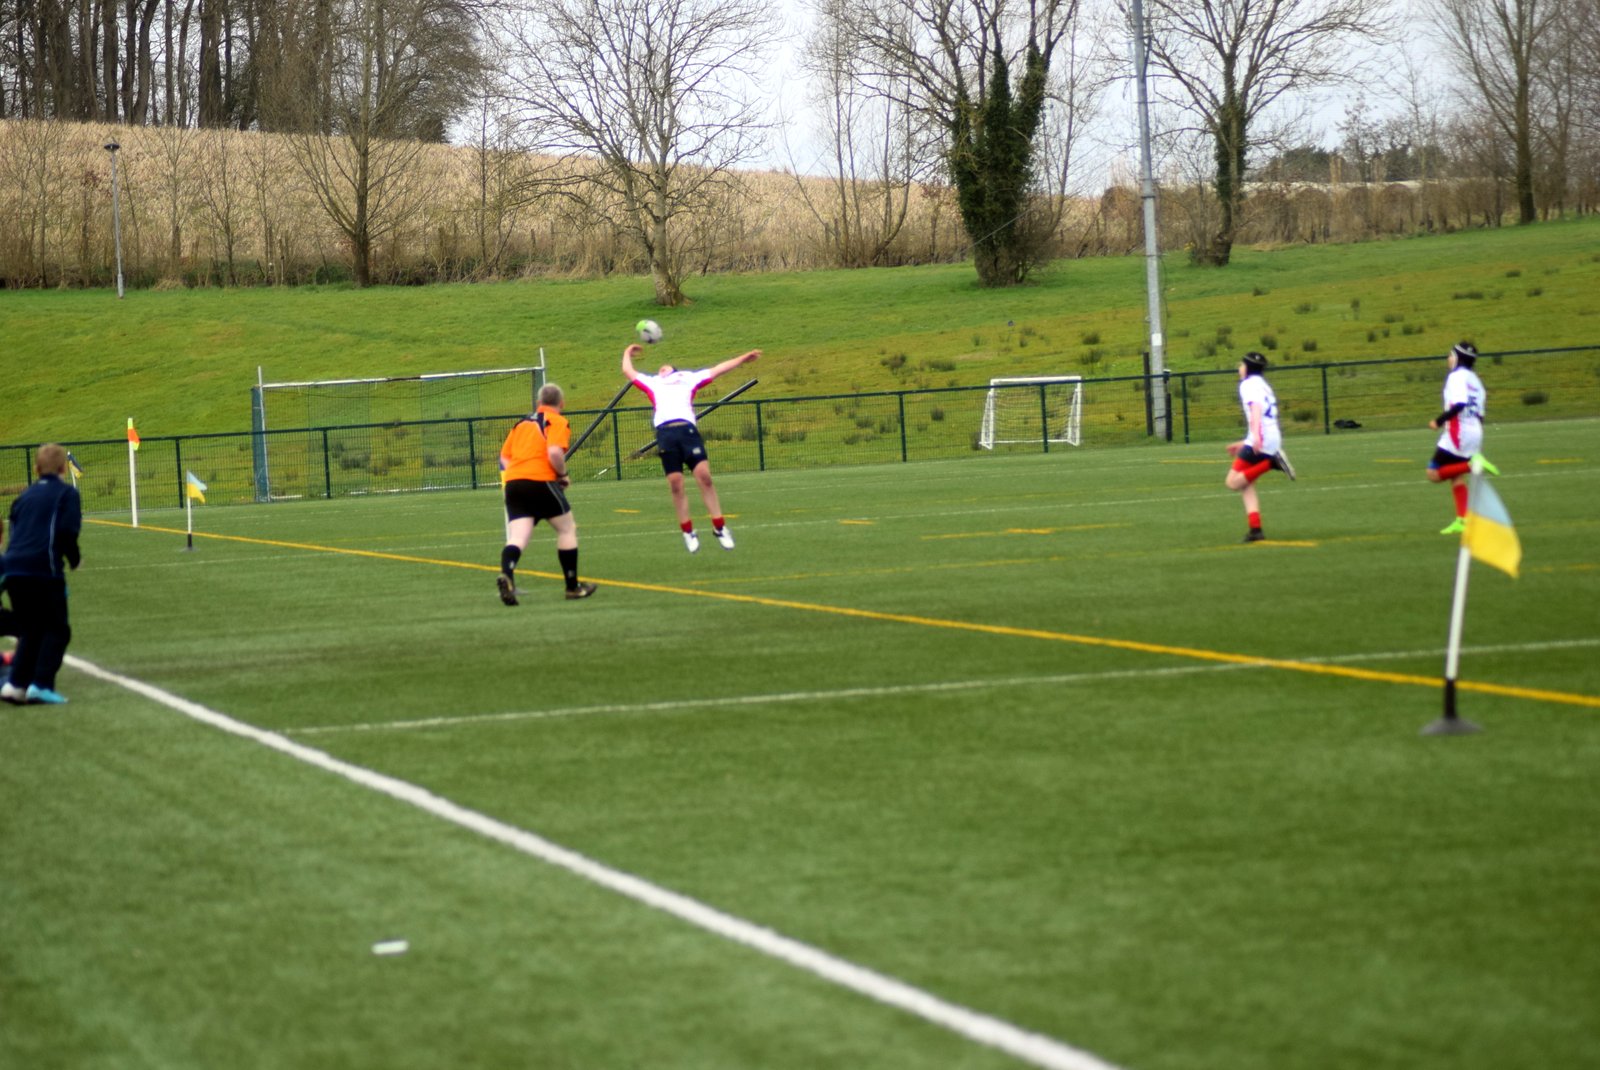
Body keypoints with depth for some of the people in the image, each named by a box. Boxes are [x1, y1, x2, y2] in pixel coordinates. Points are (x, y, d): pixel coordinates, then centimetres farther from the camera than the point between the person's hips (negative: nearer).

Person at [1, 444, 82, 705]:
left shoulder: (25, 496, 19)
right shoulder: (67, 493, 2)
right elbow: (67, 531, -9)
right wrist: (74, 557, 6)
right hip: (45, 569, -6)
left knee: (29, 631, 17)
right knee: (56, 630, 4)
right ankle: (41, 684, -10)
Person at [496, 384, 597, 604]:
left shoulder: (522, 422, 22)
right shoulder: (558, 422, 2)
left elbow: (504, 456, 21)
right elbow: (554, 453, -15)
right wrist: (563, 475, 0)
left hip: (513, 481, 5)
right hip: (541, 481, -5)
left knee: (517, 538, -3)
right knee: (567, 529, 14)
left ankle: (506, 574, -32)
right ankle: (572, 586, 20)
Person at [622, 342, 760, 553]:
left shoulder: (688, 378, 31)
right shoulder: (652, 382, 32)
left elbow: (718, 369, 35)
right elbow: (627, 370, 41)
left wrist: (743, 359, 37)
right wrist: (627, 353, 57)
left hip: (688, 429, -1)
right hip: (665, 432, 1)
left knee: (704, 476, -12)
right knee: (675, 484, -5)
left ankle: (719, 527, -5)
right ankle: (688, 532, 4)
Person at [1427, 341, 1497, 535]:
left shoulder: (1457, 376, -9)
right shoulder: (1475, 379, 17)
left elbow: (1460, 404, -24)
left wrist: (1439, 421, -16)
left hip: (1458, 431, -9)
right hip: (1475, 430, 9)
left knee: (1434, 474, -6)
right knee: (1456, 476, 13)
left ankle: (1472, 464, -22)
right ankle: (1462, 519, 4)